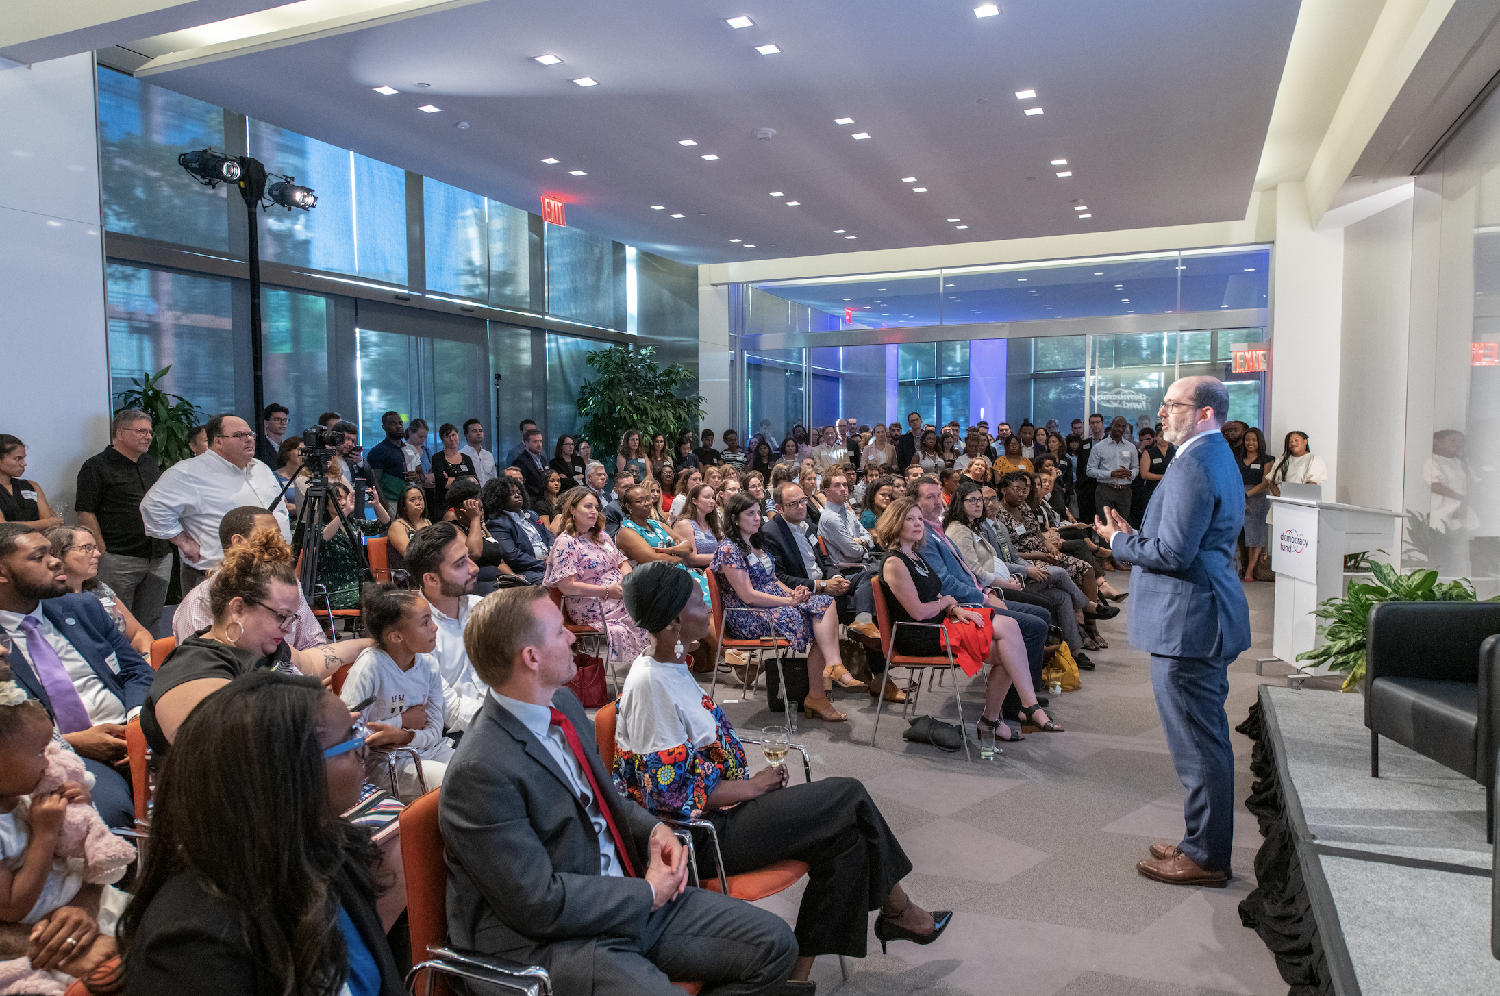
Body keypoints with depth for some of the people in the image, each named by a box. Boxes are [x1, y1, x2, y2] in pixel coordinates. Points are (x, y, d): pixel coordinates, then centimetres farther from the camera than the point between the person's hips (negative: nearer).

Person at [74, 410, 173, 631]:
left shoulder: (150, 464, 18)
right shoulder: (97, 466, -3)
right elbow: (86, 513, -9)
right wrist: (102, 554, -14)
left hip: (160, 559, 6)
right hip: (120, 560, -6)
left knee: (149, 622, 10)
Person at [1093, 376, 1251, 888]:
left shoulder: (1194, 465, -19)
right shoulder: (1216, 457, 16)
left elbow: (1173, 553, -24)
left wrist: (1118, 542, -8)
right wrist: (1134, 535, 10)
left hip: (1188, 622, -11)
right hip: (1205, 617, 11)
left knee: (1198, 745, 0)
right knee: (1207, 739, 19)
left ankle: (1206, 857, 12)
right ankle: (1205, 843, 31)